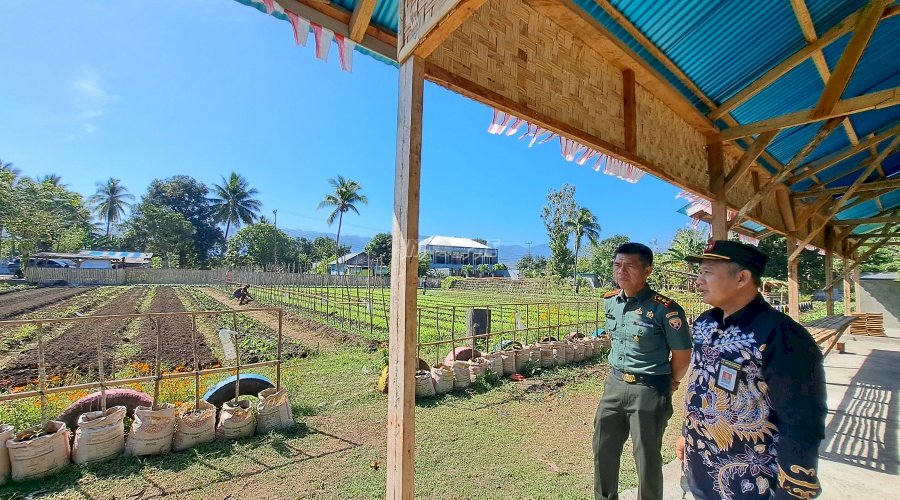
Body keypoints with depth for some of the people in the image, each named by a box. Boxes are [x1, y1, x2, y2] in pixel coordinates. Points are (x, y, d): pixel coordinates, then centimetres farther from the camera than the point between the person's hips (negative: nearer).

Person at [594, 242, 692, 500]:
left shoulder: (665, 309, -20)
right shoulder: (610, 302, 0)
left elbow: (682, 355, -9)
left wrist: (668, 385, 4)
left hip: (649, 391, -6)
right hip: (615, 384, 6)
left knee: (647, 457, 12)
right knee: (603, 448, 18)